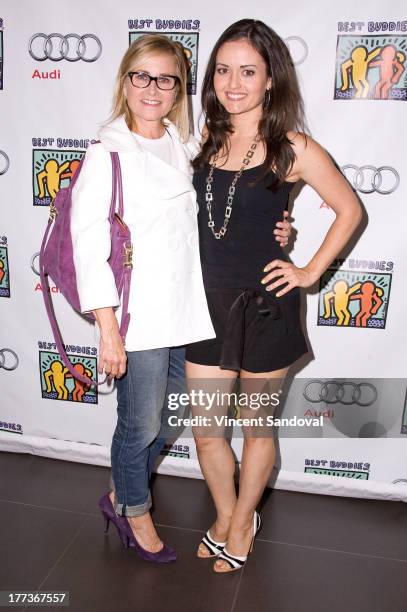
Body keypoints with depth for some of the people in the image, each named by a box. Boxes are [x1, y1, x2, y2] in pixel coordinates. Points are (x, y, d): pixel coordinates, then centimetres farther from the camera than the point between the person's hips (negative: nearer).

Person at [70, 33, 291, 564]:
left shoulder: (187, 147, 9)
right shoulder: (107, 153, -8)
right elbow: (89, 245, -13)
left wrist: (269, 233, 2)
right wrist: (108, 331, -16)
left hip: (185, 312, 6)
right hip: (139, 318, -6)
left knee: (167, 419, 18)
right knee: (142, 425, 9)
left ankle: (120, 495, 44)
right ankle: (135, 511, 38)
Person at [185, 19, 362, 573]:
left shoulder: (292, 149, -8)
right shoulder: (207, 139, 5)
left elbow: (350, 210, 0)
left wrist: (311, 272, -4)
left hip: (264, 306, -4)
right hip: (208, 302, 4)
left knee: (257, 429, 15)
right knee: (205, 430, 12)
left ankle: (242, 520, 41)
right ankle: (225, 516, 41)